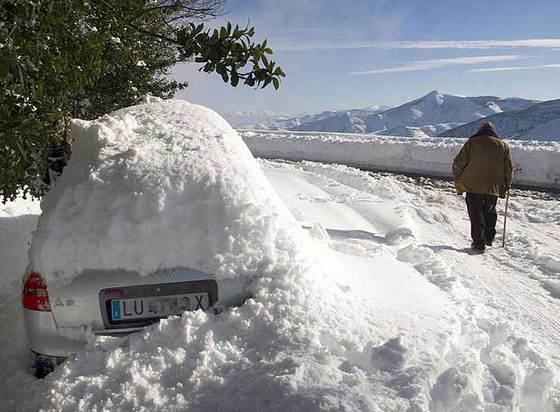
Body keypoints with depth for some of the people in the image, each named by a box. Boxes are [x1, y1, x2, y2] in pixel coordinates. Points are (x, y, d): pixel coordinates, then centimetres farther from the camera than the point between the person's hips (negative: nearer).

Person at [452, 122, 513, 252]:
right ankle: (489, 238, 23)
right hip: (494, 187, 3)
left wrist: (458, 184, 6)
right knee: (490, 212, 20)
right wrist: (506, 186, 21)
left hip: (473, 186, -3)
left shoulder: (472, 142, 3)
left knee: (476, 213, 2)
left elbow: (458, 163, -1)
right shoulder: (502, 145, 11)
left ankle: (479, 242, -1)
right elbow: (509, 168, 10)